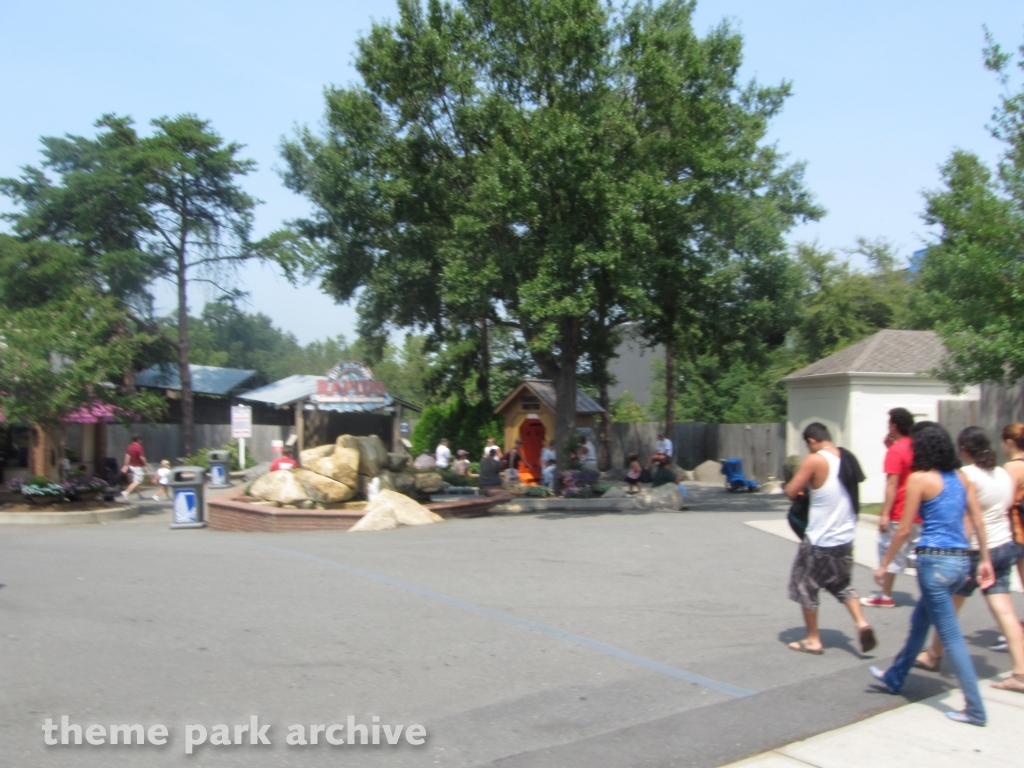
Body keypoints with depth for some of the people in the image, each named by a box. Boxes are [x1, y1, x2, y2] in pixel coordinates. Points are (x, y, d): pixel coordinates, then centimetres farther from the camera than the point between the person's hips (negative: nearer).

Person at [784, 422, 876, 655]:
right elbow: (854, 497, 16)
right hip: (845, 537, 7)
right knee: (842, 584, 24)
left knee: (806, 587, 10)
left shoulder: (815, 460, -16)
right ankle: (861, 623, 4)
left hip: (819, 540, -7)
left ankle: (813, 640, 16)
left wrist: (804, 487, 9)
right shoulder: (848, 459, 5)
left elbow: (791, 492, -14)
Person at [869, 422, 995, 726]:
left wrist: (884, 564, 0)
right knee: (919, 621, 23)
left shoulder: (920, 479, -11)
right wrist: (985, 559, 15)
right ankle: (895, 677, 38)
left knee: (951, 636, 1)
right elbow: (978, 520, 7)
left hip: (935, 561, -7)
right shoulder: (961, 476, 7)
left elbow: (904, 530, -9)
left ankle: (975, 709, 4)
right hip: (961, 561, 8)